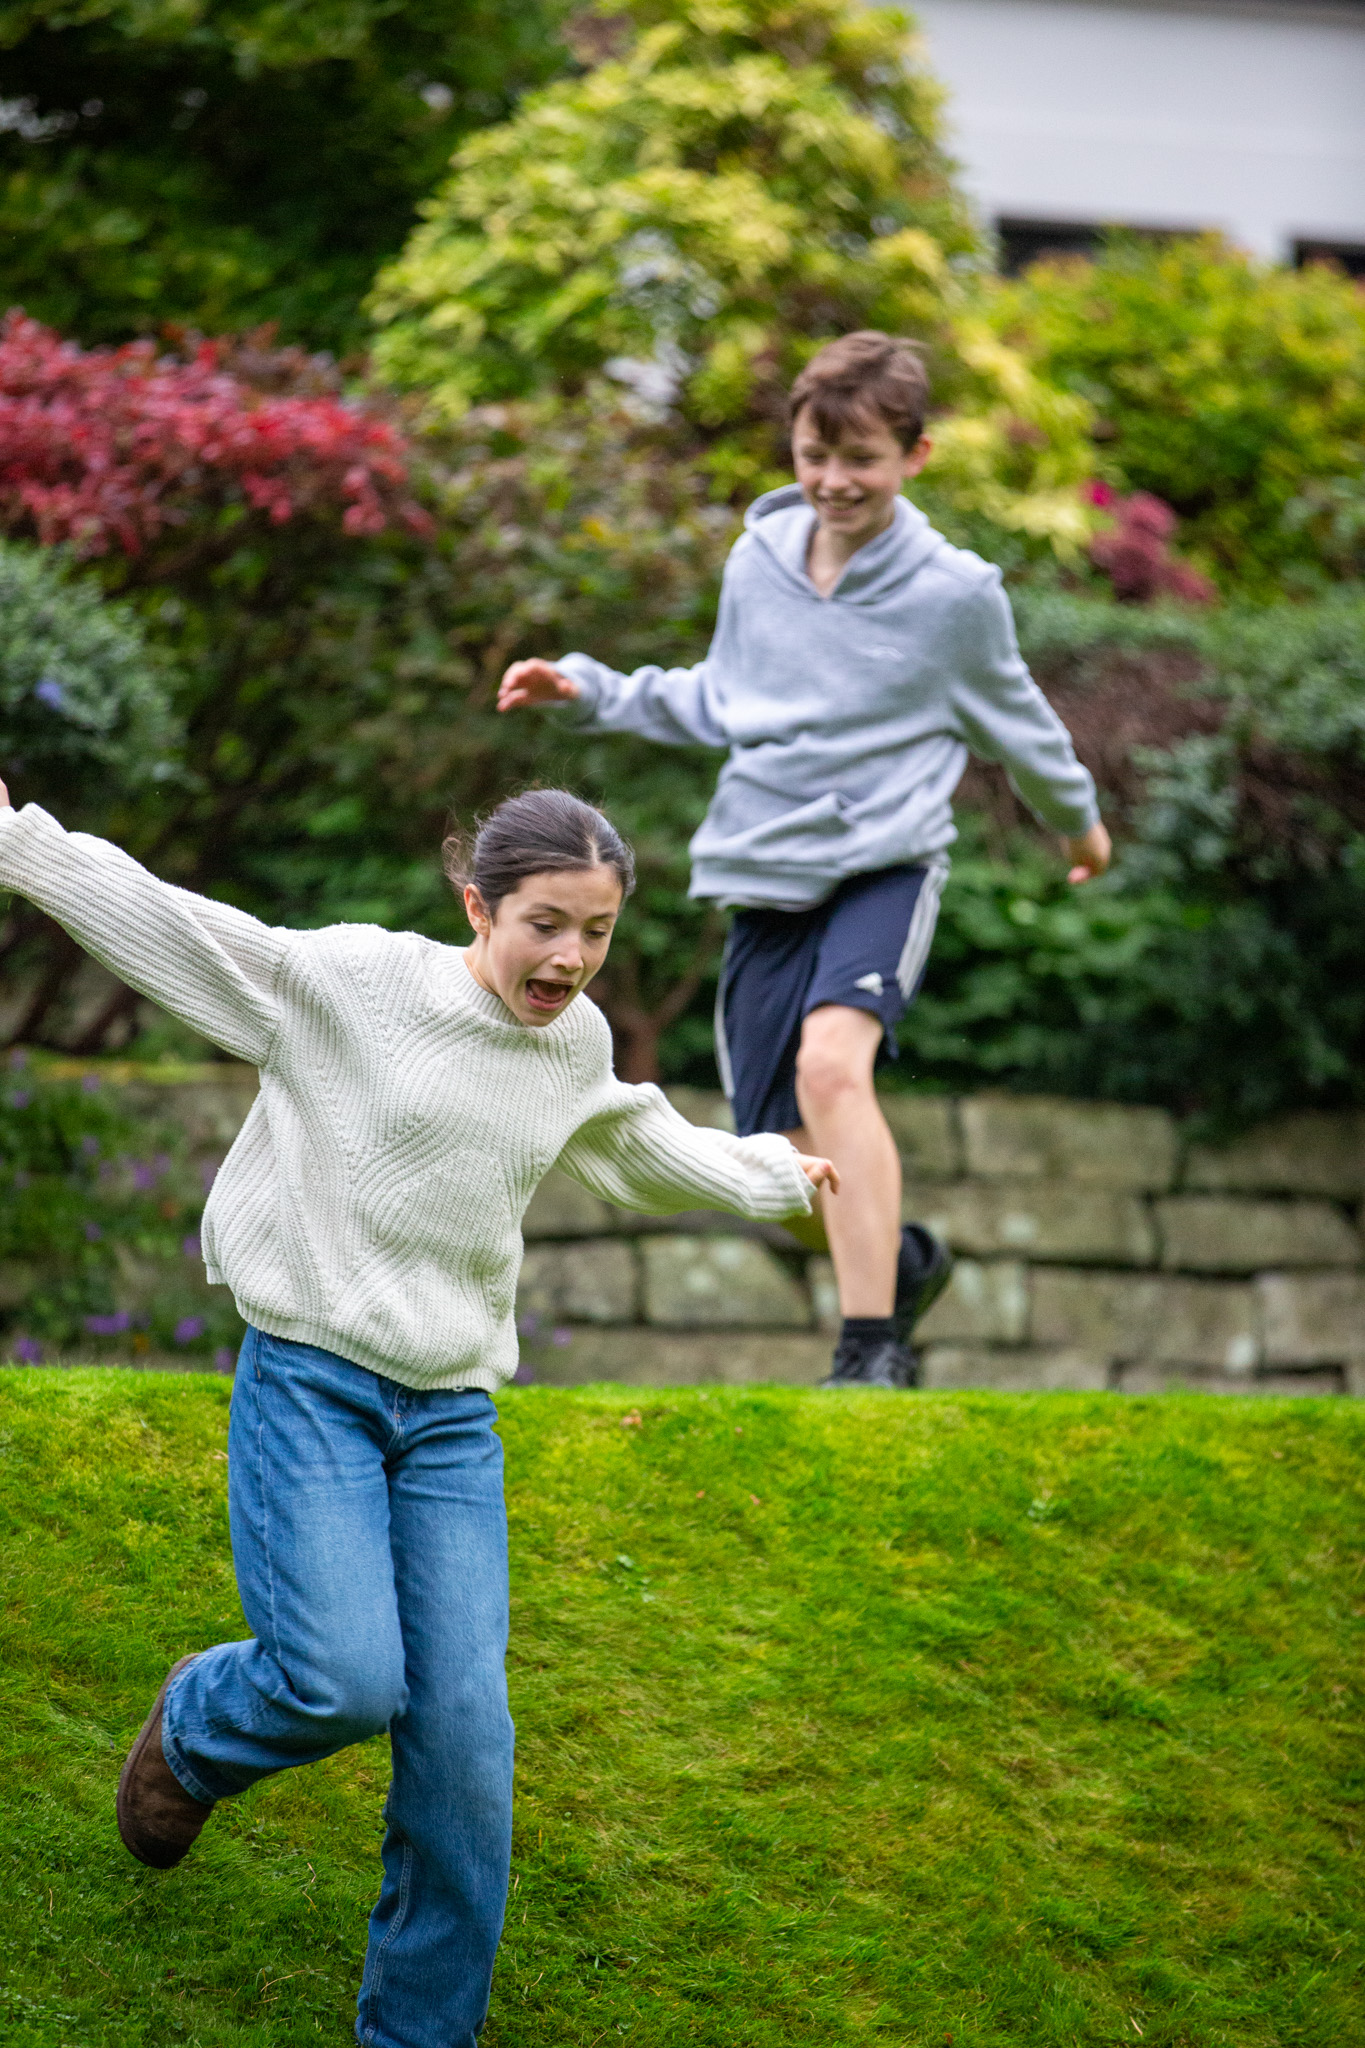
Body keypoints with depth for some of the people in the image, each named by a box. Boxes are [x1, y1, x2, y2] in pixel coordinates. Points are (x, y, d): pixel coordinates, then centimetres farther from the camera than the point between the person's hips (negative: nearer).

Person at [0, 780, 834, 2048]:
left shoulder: (577, 1049, 10)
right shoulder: (350, 980, -7)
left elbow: (650, 1156, 32)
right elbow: (166, 923, -7)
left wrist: (779, 1177, 45)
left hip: (453, 1418, 5)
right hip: (307, 1382, -5)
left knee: (462, 1736, -4)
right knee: (344, 1682, -20)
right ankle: (194, 1727, 17)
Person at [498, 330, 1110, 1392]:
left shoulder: (955, 592, -6)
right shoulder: (757, 562, 5)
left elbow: (1011, 717, 12)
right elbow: (714, 704, 21)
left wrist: (1078, 817, 26)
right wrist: (589, 690, 10)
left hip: (886, 861, -4)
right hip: (765, 869, 5)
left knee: (832, 1061, -32)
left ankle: (871, 1351, -30)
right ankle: (901, 1259, 37)